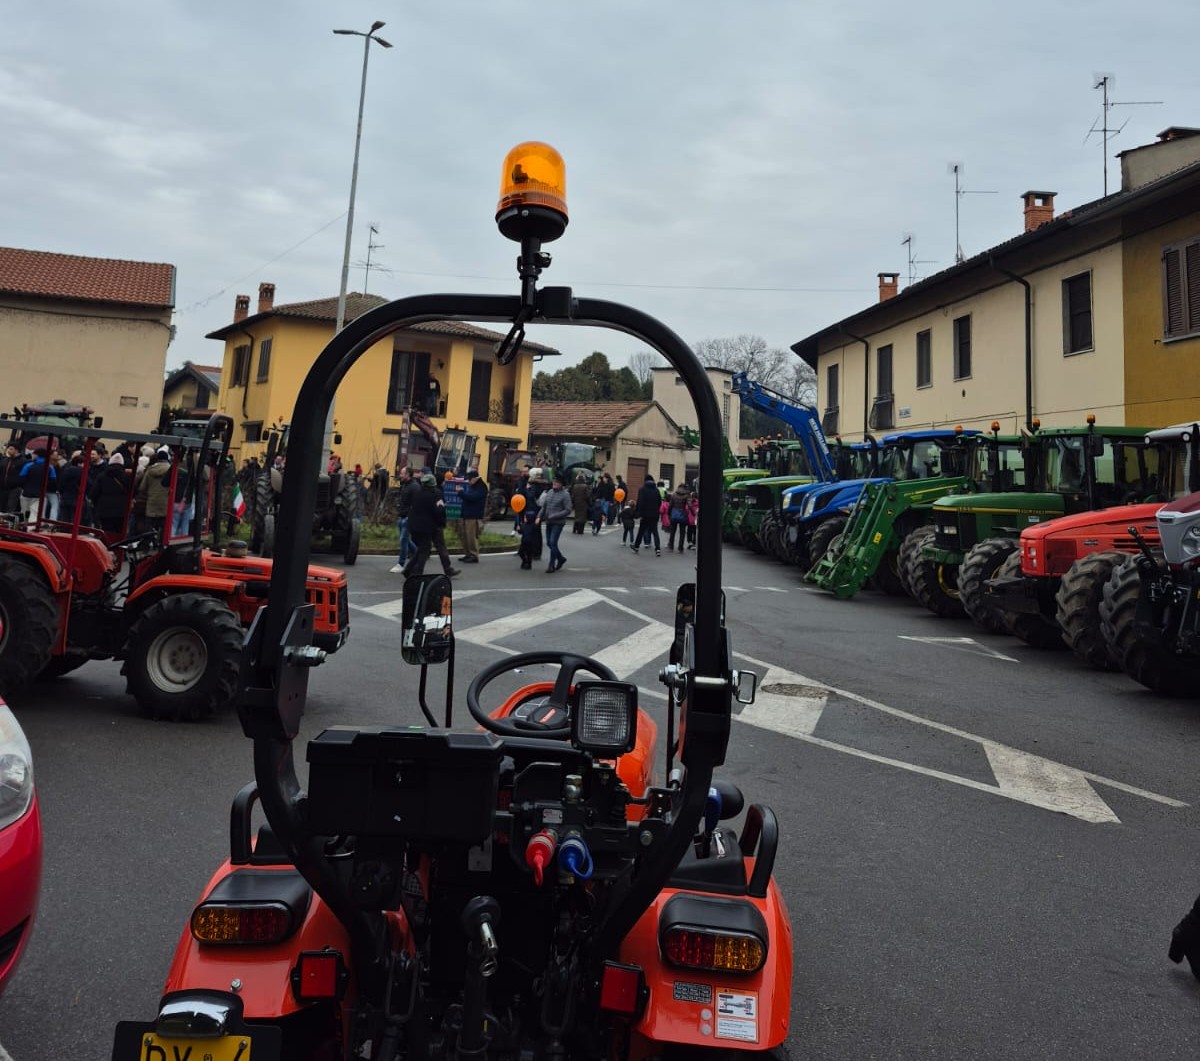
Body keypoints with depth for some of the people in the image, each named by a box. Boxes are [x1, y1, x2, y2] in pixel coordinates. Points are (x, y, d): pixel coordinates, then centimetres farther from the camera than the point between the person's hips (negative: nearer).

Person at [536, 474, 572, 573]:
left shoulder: (565, 495, -9)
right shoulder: (549, 492, 9)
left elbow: (568, 510, -13)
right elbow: (544, 506, 16)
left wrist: (554, 516, -19)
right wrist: (539, 516, 1)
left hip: (558, 523, -7)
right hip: (548, 522, 7)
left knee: (553, 543, -11)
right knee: (549, 543, 12)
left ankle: (552, 566, -2)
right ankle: (561, 558, 33)